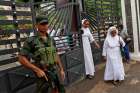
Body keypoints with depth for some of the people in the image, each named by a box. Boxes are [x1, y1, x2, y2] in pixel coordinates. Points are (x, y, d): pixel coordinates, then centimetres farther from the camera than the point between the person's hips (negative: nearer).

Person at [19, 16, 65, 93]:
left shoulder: (51, 40, 6)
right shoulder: (31, 41, -13)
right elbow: (21, 59, -15)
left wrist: (61, 69, 11)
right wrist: (37, 70, -21)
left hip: (54, 73, 6)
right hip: (42, 74, -5)